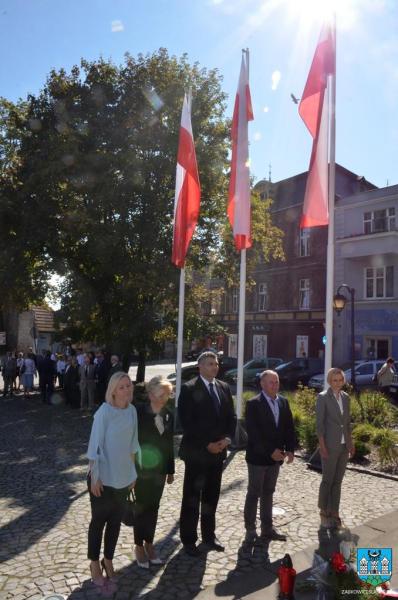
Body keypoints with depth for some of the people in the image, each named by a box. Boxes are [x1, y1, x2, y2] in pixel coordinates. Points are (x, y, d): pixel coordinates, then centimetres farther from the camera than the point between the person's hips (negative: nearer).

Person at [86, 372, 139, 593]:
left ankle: (108, 561, 36)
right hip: (103, 477, -5)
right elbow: (95, 445, -16)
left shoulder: (132, 411, -3)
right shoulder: (104, 412, -19)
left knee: (116, 521, 17)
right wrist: (94, 477, -15)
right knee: (99, 521, 12)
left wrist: (132, 471, 11)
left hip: (123, 476, 5)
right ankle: (95, 565, 30)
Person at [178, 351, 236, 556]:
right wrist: (206, 444, -16)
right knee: (192, 498, 6)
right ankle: (189, 540, 20)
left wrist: (227, 438, -6)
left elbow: (231, 417, 10)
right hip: (196, 452, -5)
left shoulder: (224, 388, 8)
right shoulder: (189, 389, -10)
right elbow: (186, 422, -15)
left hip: (218, 451, 5)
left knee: (211, 496, 15)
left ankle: (209, 536, 30)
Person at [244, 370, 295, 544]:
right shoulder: (253, 404, -15)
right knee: (254, 494, 6)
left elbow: (289, 427, 7)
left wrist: (290, 449, -4)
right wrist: (270, 451, -21)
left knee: (268, 493, 16)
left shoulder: (283, 402, 4)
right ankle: (250, 530, 19)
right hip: (258, 456, -5)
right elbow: (253, 432, -19)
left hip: (276, 456, 6)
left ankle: (267, 529, 27)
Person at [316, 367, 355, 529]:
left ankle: (334, 512, 21)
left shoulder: (346, 397, 8)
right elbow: (319, 423, -11)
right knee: (328, 480, 4)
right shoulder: (322, 397, -9)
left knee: (338, 481, 11)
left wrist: (351, 443, 12)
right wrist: (322, 446, -15)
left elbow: (347, 422, 14)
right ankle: (324, 513, 19)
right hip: (330, 445, -5)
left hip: (344, 445, 6)